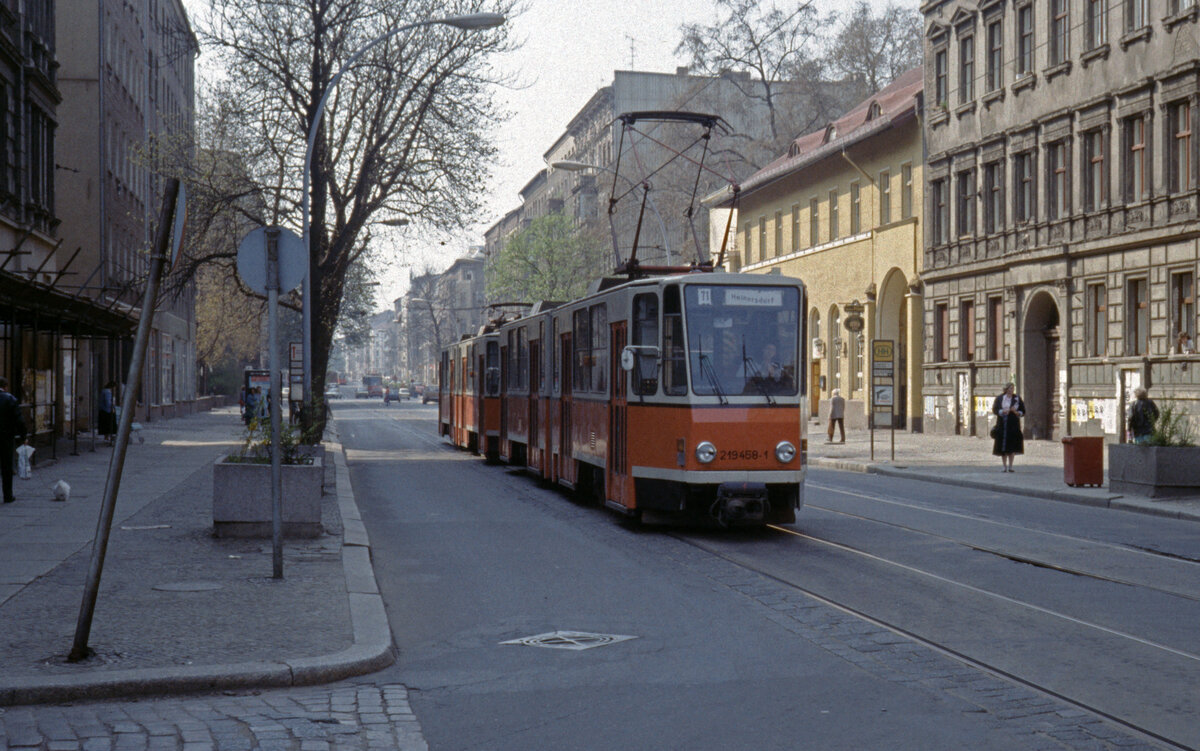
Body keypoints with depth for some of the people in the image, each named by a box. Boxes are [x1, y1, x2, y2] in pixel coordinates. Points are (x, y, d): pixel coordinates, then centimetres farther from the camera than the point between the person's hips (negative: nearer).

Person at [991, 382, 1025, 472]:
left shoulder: (1017, 399, 6)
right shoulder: (999, 398, 5)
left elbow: (1023, 412, 6)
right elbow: (994, 410, 1)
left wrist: (1016, 412, -14)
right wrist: (1002, 411, -16)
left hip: (1013, 425, 0)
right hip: (1002, 424, 0)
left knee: (1012, 446, -4)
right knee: (1003, 446, 1)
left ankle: (1010, 466, 2)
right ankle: (1004, 465, 9)